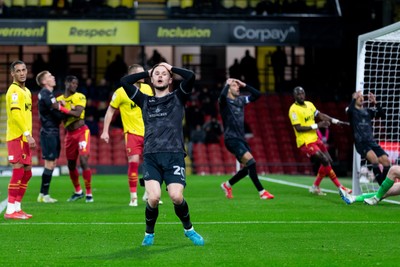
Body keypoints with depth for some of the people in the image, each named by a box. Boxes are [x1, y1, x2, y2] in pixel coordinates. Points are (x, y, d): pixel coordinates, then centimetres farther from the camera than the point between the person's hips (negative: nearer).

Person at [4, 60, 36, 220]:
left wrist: (29, 136, 14)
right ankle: (10, 211, -9)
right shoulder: (14, 90, -11)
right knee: (18, 171, -11)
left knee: (27, 173, 11)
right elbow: (15, 114, -20)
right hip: (17, 137, -9)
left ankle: (17, 208, 16)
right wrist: (28, 134, -23)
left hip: (24, 138, 9)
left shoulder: (26, 91, 19)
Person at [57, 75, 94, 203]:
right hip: (69, 134, 5)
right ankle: (78, 192, 27)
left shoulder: (79, 97, -5)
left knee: (83, 161, -14)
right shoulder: (59, 99, 9)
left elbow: (77, 113, -20)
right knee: (71, 164, 10)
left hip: (81, 131, -5)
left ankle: (89, 193, -7)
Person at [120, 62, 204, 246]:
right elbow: (124, 81, 16)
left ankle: (189, 229, 10)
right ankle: (149, 234, 7)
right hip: (151, 156, 2)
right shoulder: (145, 101, 21)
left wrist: (171, 68, 13)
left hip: (174, 155, -2)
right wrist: (147, 72, 22)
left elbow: (191, 77, -3)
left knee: (176, 197, -19)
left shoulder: (177, 98, 14)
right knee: (153, 198, -19)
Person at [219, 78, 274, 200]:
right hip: (231, 138, -8)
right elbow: (222, 95, -29)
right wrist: (227, 84, -13)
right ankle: (262, 192, -20)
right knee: (250, 161, -21)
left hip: (241, 138, 8)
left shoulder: (241, 100, 15)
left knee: (248, 167, 5)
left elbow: (257, 94, 16)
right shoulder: (224, 101, -5)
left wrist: (244, 85, 9)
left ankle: (227, 185, 26)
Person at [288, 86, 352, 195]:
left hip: (315, 138, 9)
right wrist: (316, 126, -21)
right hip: (305, 142, -9)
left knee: (328, 161, 10)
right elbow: (298, 128, -20)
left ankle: (315, 187, 22)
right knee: (325, 161, -15)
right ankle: (340, 188, -7)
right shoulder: (294, 110, -15)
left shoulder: (309, 104, 9)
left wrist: (335, 121, 7)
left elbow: (320, 115, 18)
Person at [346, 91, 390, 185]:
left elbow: (382, 115, 6)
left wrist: (375, 103, -3)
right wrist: (354, 98, -14)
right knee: (374, 159, -29)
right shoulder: (352, 110, 5)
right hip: (360, 142, -5)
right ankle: (382, 185, -22)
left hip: (371, 141, 5)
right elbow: (349, 110, -20)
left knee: (386, 161, -11)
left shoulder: (368, 111, 18)